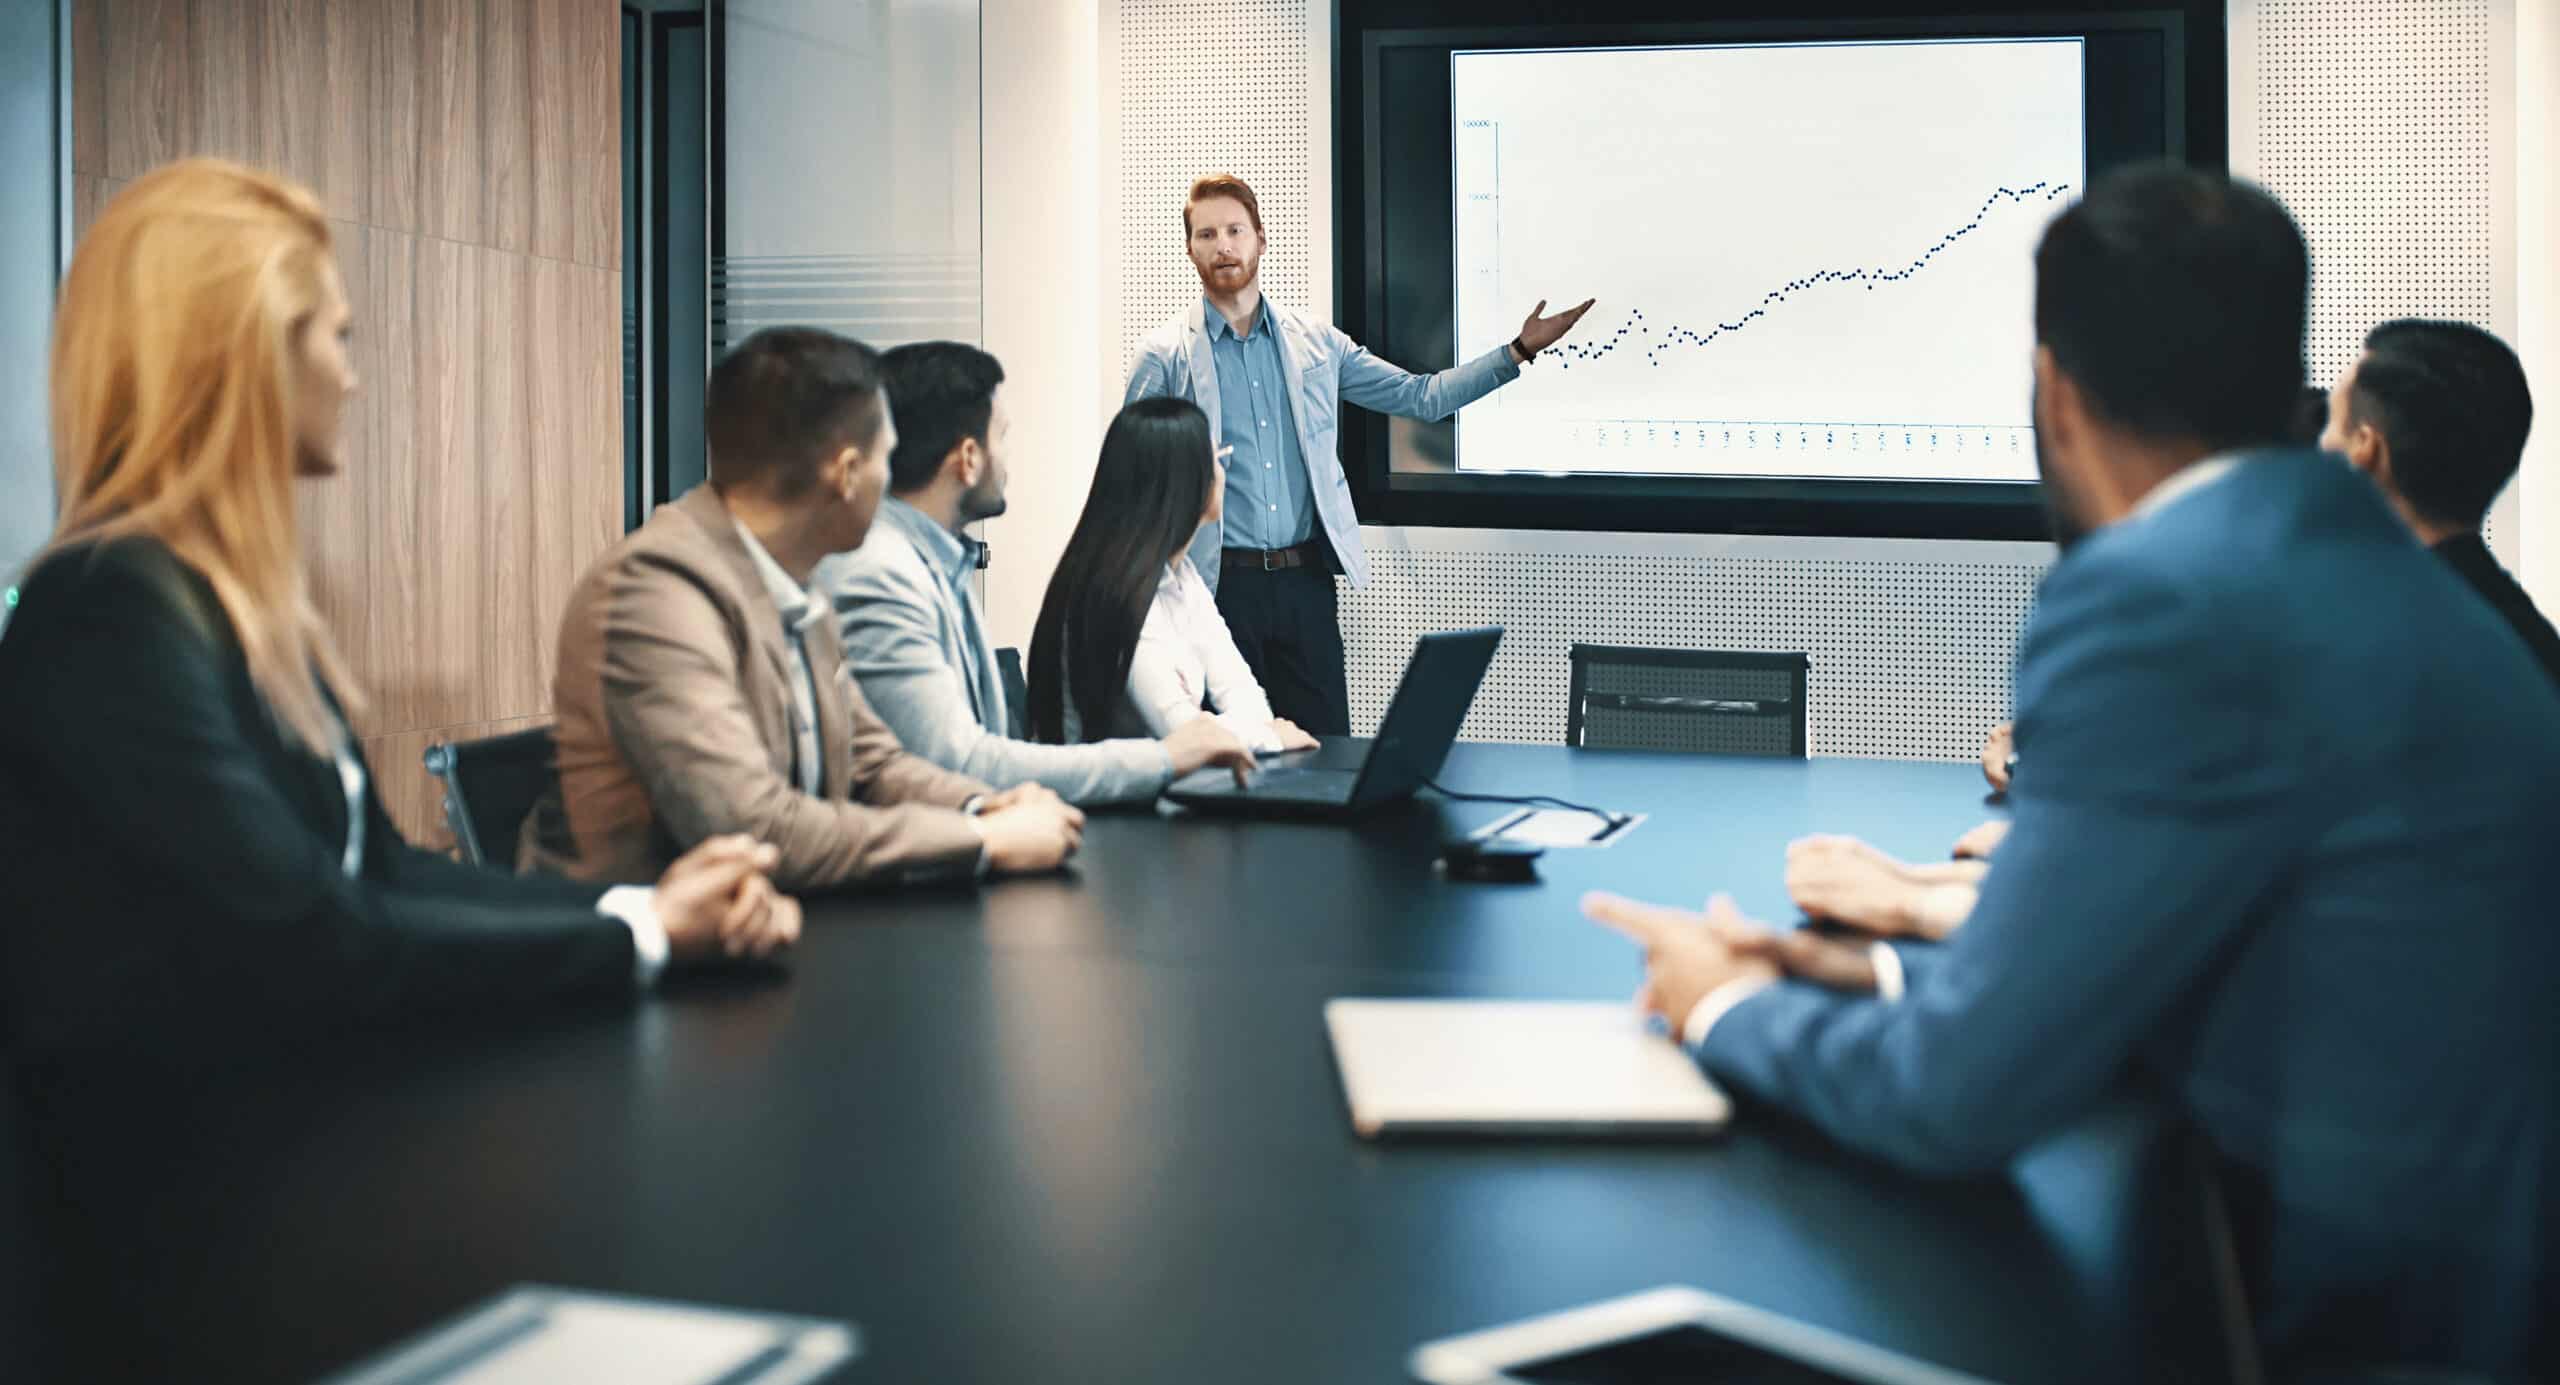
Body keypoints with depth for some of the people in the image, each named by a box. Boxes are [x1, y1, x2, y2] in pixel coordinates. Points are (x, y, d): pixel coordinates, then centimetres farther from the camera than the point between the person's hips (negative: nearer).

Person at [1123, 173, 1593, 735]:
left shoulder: (1315, 342, 10)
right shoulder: (1163, 356, 0)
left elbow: (1421, 396, 12)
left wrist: (1520, 350, 4)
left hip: (1304, 579, 3)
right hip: (1219, 583, -3)